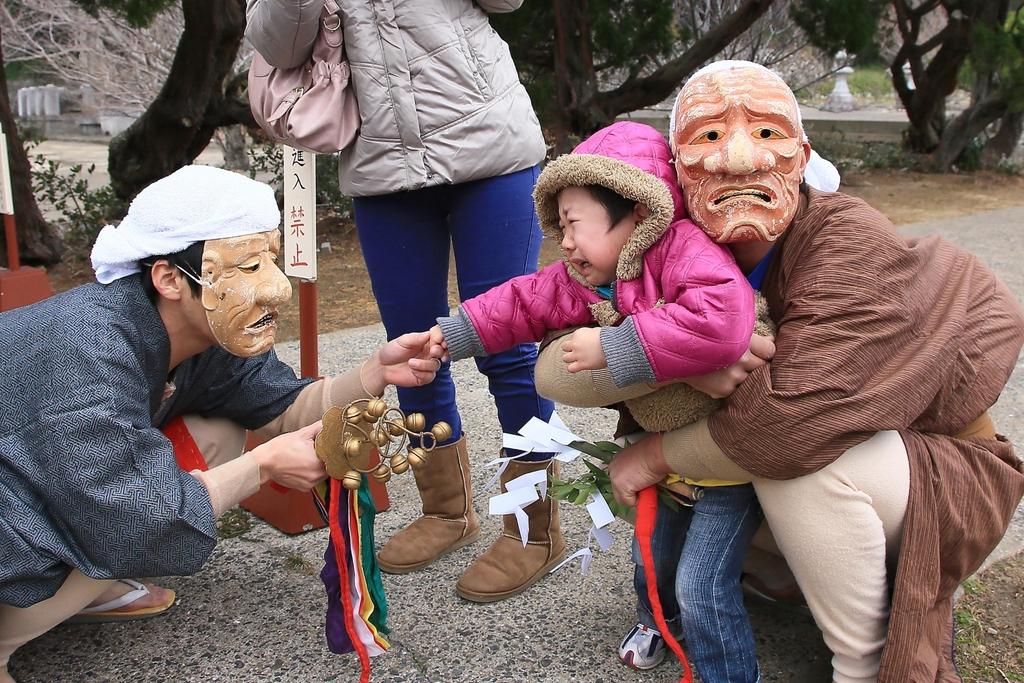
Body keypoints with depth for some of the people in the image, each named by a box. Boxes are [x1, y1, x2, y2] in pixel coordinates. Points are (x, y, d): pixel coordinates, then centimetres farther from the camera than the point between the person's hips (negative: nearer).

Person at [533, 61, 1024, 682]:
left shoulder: (848, 238, -25)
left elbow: (798, 421, -37)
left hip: (944, 477, -6)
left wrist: (656, 456, -22)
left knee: (797, 456, -33)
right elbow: (553, 371, -19)